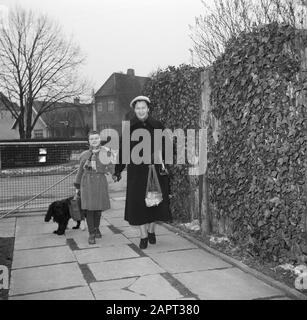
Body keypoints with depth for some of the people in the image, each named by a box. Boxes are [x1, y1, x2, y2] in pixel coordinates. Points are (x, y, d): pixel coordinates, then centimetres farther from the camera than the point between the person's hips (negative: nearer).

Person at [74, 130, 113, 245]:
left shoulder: (105, 153, 2)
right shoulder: (85, 155, 6)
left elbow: (110, 169, -1)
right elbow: (80, 171, 15)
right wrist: (77, 186, 17)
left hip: (100, 182, 0)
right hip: (87, 182, 0)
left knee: (99, 207, 9)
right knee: (89, 207, -2)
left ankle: (96, 228, 33)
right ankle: (91, 234, 7)